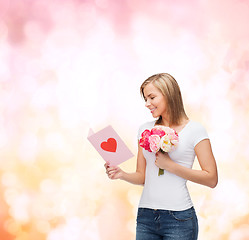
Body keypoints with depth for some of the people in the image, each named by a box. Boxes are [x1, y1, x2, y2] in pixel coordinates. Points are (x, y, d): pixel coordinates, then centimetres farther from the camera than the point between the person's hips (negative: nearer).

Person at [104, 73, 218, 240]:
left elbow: (212, 179, -8)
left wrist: (171, 166, -13)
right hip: (145, 216, 4)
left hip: (178, 218, -4)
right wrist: (122, 174, -6)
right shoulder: (145, 129, 11)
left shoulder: (194, 129, -3)